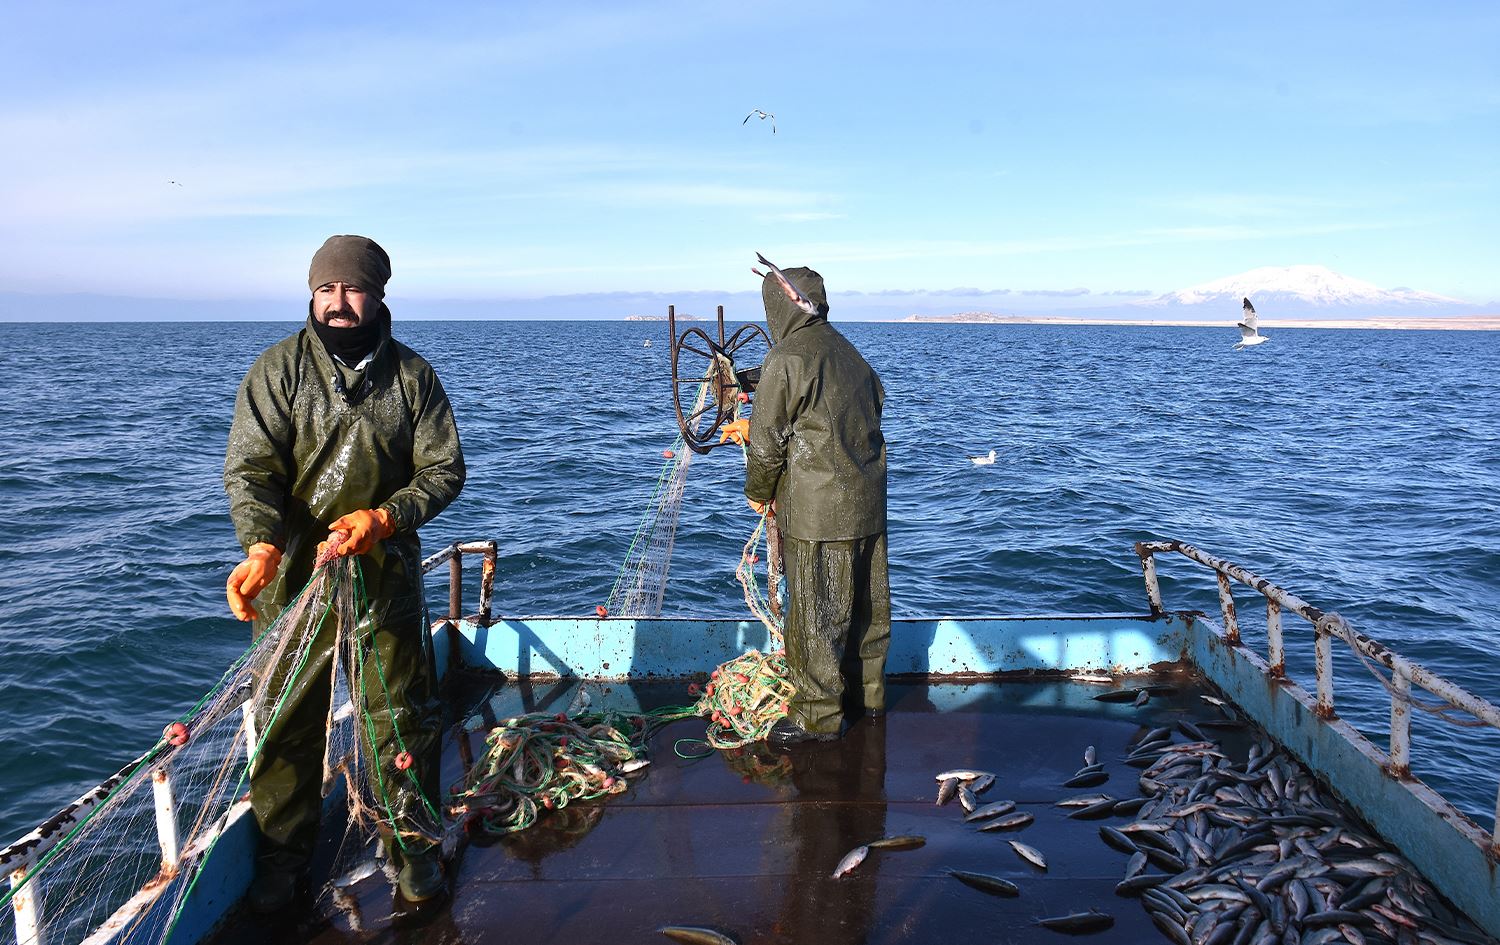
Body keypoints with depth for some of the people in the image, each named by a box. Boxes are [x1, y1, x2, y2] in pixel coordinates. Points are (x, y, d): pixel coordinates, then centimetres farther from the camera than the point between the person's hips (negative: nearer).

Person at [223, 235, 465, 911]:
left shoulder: (411, 374, 1)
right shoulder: (279, 368, -2)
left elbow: (444, 470, 0)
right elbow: (250, 468, -10)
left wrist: (383, 518, -17)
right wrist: (261, 547, -27)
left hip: (386, 573, 1)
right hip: (293, 576, 0)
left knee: (404, 716, 9)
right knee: (286, 723, 10)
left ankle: (412, 844, 27)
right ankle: (284, 853, 29)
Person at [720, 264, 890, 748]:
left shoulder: (786, 358, -14)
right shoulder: (846, 350, 10)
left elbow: (768, 439, -12)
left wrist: (758, 492, 7)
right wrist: (751, 429, 20)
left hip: (817, 512, -8)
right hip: (868, 502, 8)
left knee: (815, 613, 3)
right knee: (867, 603, 17)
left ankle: (817, 715, 12)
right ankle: (866, 693, 32)